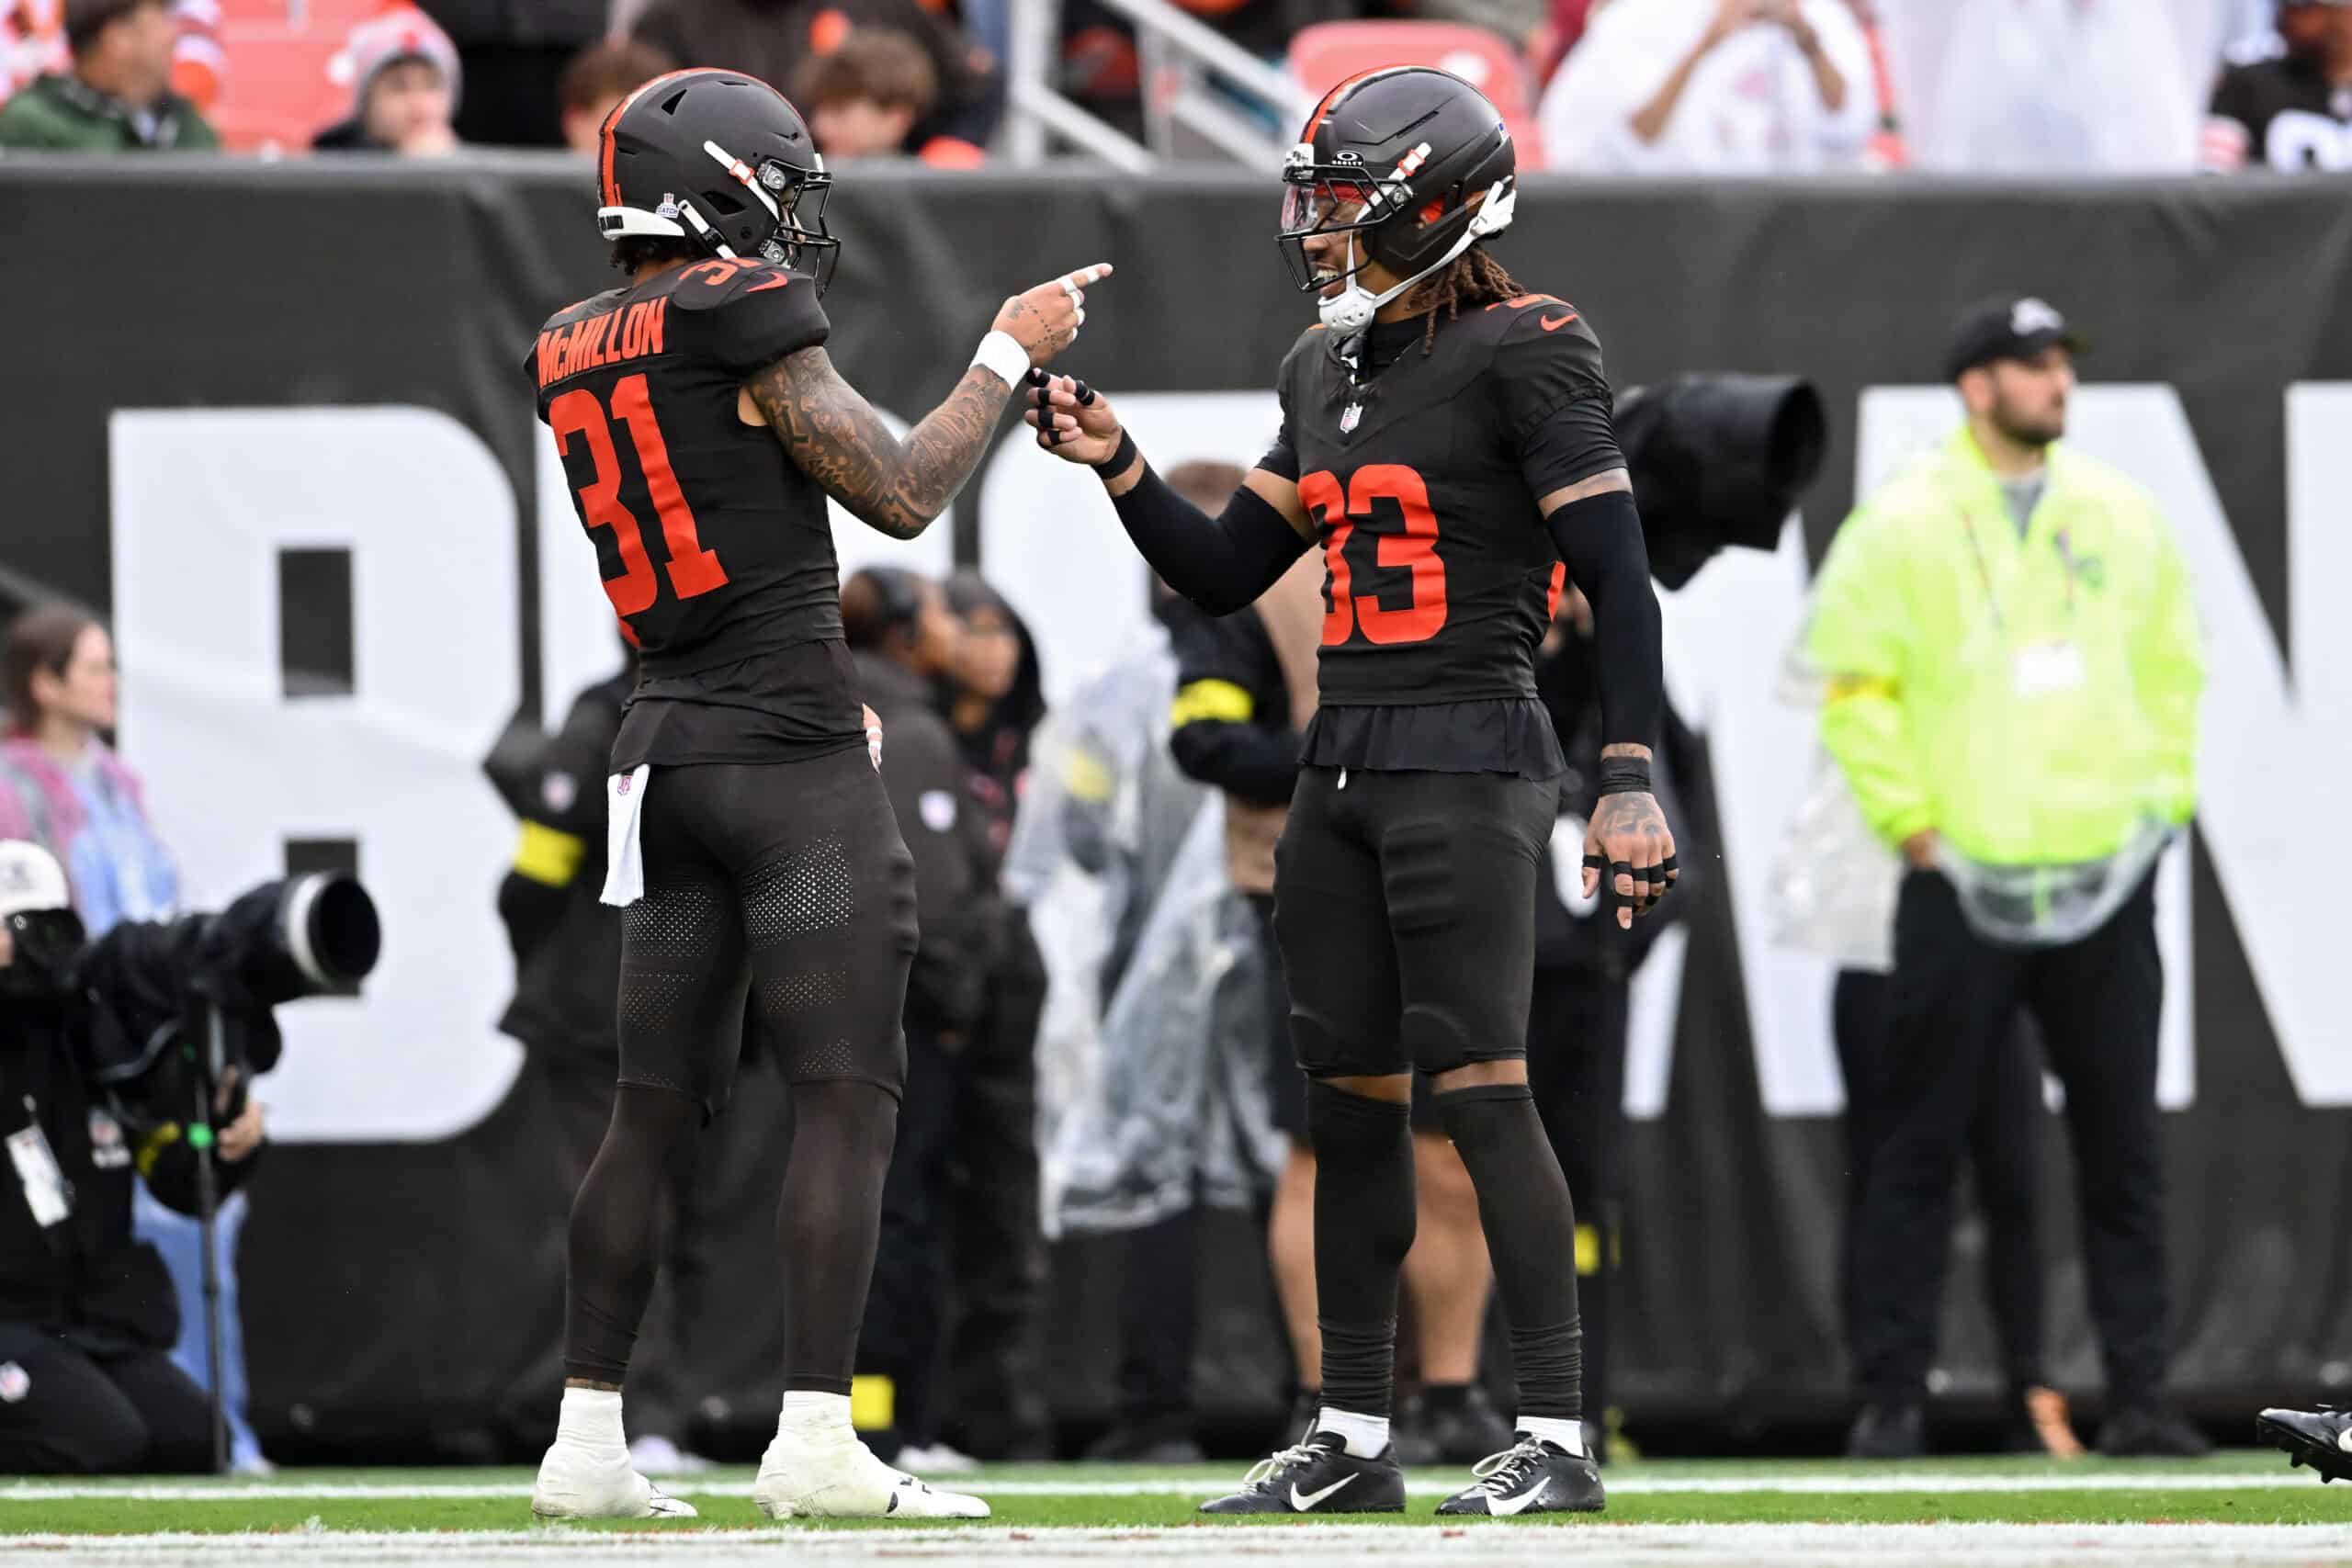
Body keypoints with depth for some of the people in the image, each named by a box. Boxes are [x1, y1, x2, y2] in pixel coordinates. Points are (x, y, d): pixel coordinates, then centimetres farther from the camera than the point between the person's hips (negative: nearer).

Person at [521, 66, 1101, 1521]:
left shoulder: (576, 352, 12)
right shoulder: (742, 315, -10)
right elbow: (901, 493, -6)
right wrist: (1010, 354, 4)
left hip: (666, 747, 8)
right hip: (794, 745, -8)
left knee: (659, 1103, 9)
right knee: (848, 1094, -6)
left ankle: (588, 1438, 7)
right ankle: (817, 1434, -12)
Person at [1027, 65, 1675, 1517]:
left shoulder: (1522, 358, -9)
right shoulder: (1332, 372, 15)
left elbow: (1620, 579, -14)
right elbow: (1224, 574, 20)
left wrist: (1633, 781, -20)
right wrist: (1118, 467, 5)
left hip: (1469, 762, -8)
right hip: (1344, 763, 8)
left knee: (1481, 1087, -12)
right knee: (1351, 1098, 9)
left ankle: (1560, 1440, -11)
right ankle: (1354, 1440, 15)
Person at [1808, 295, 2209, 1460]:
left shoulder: (2121, 517, 10)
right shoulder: (1903, 527, -2)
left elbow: (2171, 669, 17)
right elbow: (1855, 687, -3)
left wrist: (2161, 799, 8)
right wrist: (1910, 823, -8)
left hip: (2104, 881, 4)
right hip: (1962, 884, -4)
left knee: (2121, 1146, 5)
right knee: (1918, 1146, -1)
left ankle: (2137, 1396, 9)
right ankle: (1892, 1396, 3)